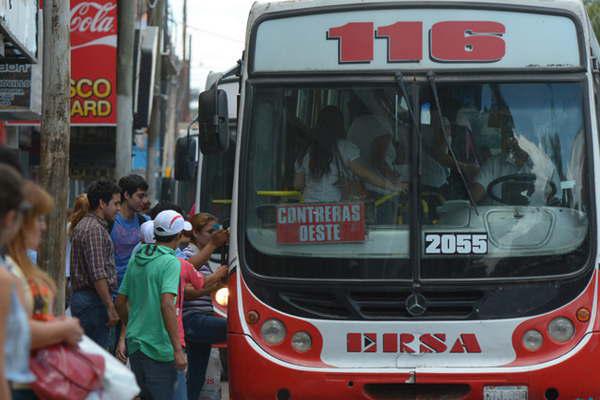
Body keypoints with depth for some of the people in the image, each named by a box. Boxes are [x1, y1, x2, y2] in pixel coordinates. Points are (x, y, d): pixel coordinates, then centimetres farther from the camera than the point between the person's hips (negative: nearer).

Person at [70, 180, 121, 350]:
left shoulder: (83, 226, 18)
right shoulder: (95, 229, -15)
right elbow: (98, 275, -22)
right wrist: (110, 307, -20)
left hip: (80, 296, 11)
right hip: (93, 300, -11)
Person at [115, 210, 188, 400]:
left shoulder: (136, 259, 11)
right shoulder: (170, 262, -12)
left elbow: (120, 301, 17)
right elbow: (167, 304, -23)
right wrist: (178, 350, -25)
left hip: (135, 342, 8)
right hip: (158, 347, -8)